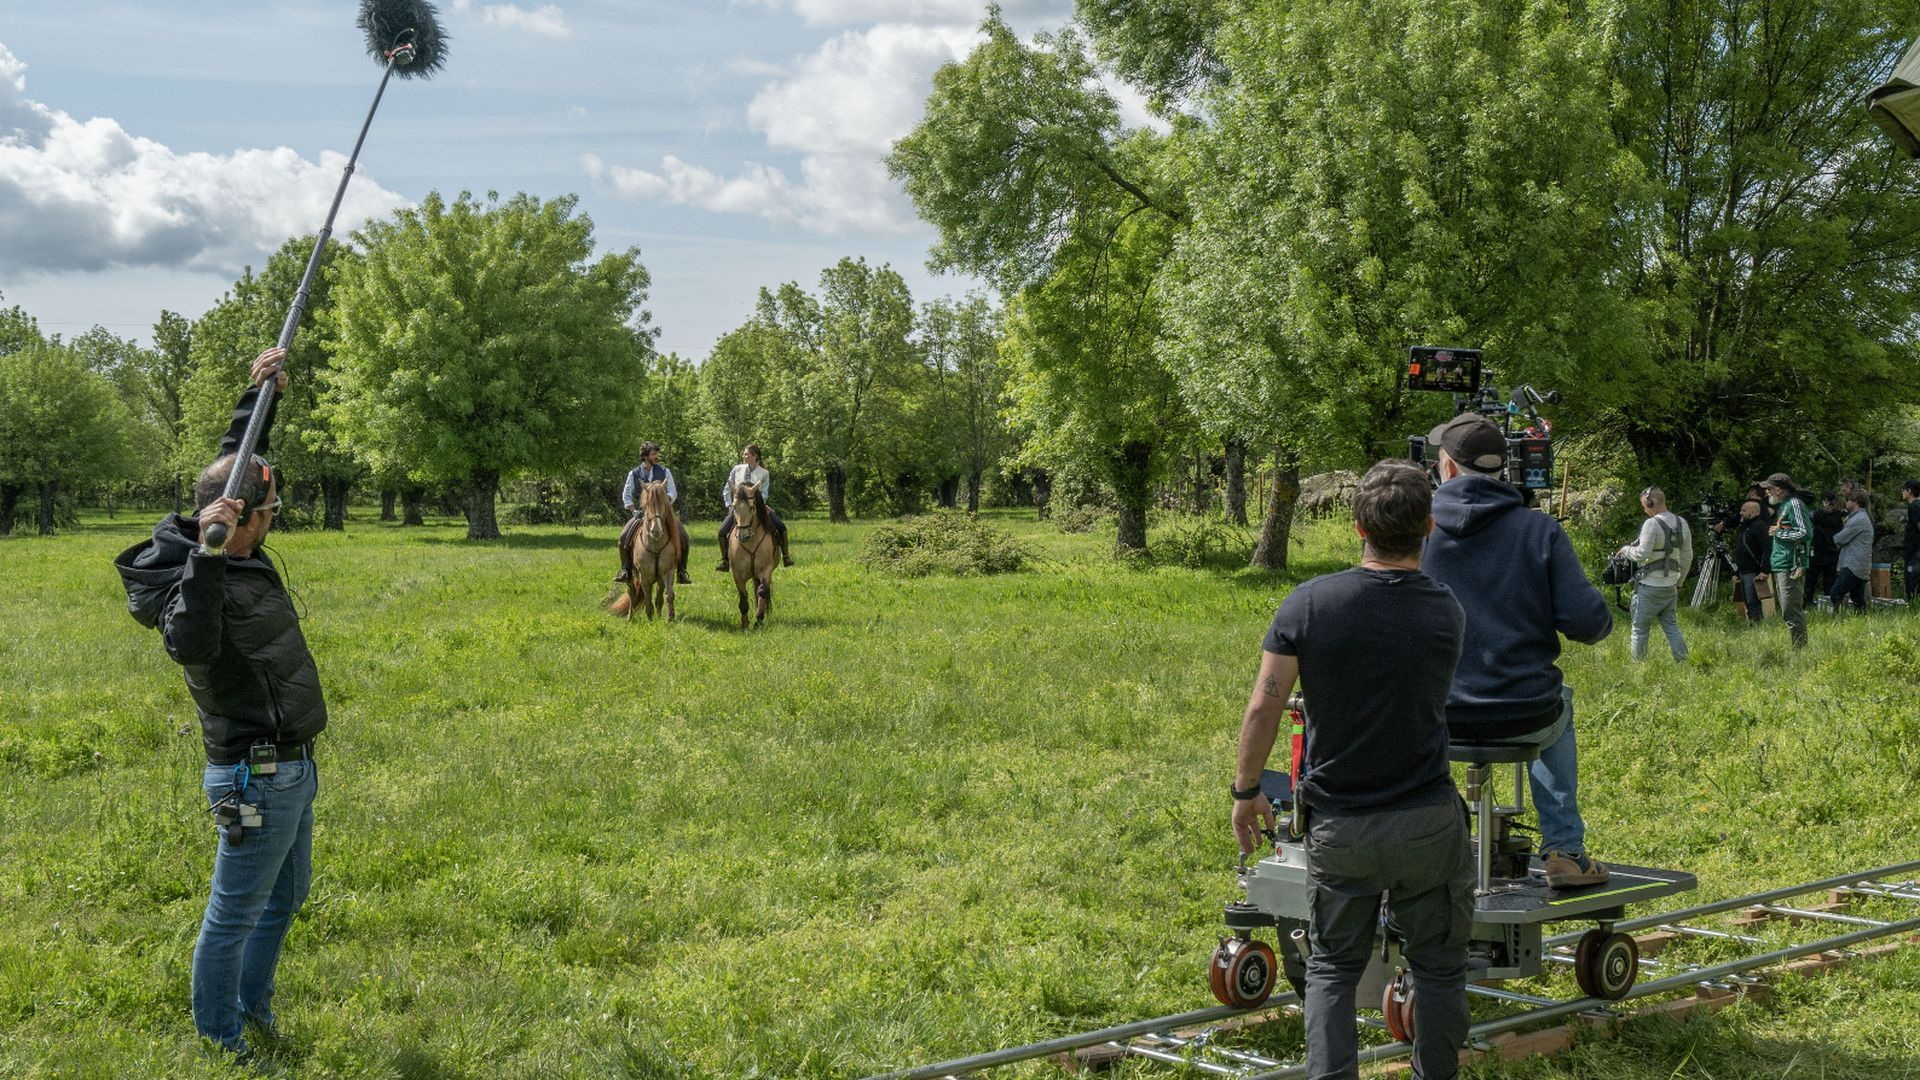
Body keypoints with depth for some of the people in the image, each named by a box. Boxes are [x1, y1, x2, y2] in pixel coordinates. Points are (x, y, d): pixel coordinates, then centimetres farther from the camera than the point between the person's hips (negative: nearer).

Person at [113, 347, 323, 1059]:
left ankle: (252, 1013, 40)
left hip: (290, 769, 10)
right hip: (257, 778, -10)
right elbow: (189, 645, -44)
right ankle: (219, 1047, 16)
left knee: (284, 899, 24)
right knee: (234, 915, 4)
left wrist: (261, 397, 12)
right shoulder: (201, 579, -23)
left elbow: (233, 465, 18)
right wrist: (206, 556, -47)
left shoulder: (239, 555, 2)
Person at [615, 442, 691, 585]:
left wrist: (665, 501, -17)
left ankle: (681, 572, -6)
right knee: (624, 536, -20)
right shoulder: (634, 474, 5)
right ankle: (625, 571, -6)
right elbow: (626, 496, 8)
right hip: (642, 512, 0)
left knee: (683, 537, -18)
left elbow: (673, 493, 3)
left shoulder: (664, 472, 6)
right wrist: (634, 510, -7)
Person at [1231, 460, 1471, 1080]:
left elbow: (1263, 708, -12)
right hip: (1428, 821, 0)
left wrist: (1245, 791, 1)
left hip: (1339, 826, 0)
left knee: (1332, 967, 15)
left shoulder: (1309, 603, -13)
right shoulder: (1447, 615, -7)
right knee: (1438, 967, 15)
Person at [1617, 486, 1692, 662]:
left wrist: (1626, 549, -4)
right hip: (1671, 585, 7)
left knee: (1640, 628, 4)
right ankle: (1682, 662, 10)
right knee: (1671, 625, 14)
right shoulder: (1682, 523, 7)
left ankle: (1637, 665, 10)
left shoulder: (1652, 524, -17)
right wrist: (1679, 581, 23)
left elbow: (1641, 554, -23)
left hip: (1650, 586, -7)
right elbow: (1687, 557, 14)